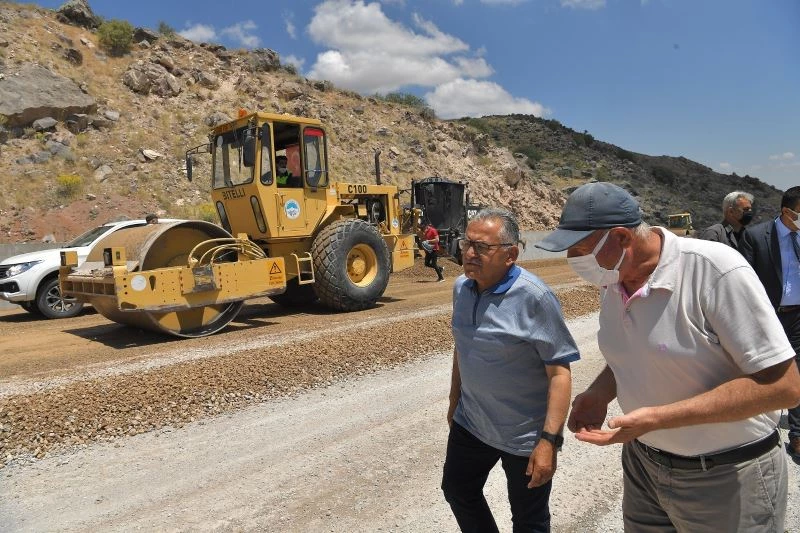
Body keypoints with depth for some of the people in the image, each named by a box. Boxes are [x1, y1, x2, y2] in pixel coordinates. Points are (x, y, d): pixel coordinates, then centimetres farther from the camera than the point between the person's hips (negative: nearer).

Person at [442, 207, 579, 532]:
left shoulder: (535, 297, -22)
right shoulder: (461, 288, -2)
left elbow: (560, 372, -21)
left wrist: (549, 440, -24)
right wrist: (454, 401, 18)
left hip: (524, 435, -6)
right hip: (470, 423, 6)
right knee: (457, 491, 23)